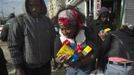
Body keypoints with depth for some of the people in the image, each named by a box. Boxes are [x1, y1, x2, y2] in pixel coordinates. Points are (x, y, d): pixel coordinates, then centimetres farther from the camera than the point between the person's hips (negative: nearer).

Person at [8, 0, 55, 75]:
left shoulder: (47, 20, 2)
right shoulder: (20, 21, -11)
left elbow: (53, 41, 9)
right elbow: (14, 46, -11)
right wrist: (18, 68, -11)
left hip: (46, 65, 4)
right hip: (27, 67, -3)